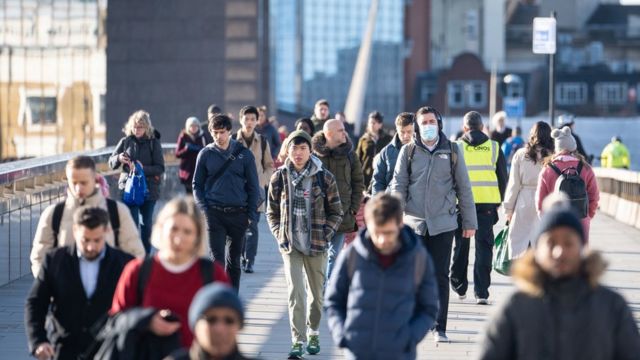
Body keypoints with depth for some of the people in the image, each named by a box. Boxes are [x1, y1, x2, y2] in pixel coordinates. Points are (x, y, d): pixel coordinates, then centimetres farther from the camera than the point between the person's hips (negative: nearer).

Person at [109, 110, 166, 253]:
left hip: (148, 189, 0)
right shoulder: (126, 141, 2)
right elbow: (111, 162, 6)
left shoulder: (153, 142, -2)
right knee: (132, 223, -9)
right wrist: (119, 158, -17)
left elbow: (160, 168, -6)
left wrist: (143, 169, -22)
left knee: (146, 224, 10)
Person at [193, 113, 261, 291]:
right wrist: (203, 209, -4)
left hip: (238, 214, 1)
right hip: (214, 214, -1)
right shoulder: (205, 154, 4)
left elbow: (253, 186, 5)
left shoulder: (244, 154, 2)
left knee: (234, 261, 10)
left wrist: (251, 214, -2)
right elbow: (197, 185, 9)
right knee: (217, 259, -7)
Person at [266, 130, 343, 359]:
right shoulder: (279, 178, 0)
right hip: (290, 245, 0)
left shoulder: (324, 178, -4)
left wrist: (325, 235, -6)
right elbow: (272, 212, 10)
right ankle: (298, 341, -9)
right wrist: (279, 235, -2)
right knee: (295, 293, -11)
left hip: (316, 245, 0)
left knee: (316, 293, 12)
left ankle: (313, 333, 33)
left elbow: (336, 213, 3)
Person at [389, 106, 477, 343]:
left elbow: (464, 188, 9)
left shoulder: (451, 151, 6)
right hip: (413, 223, 1)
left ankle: (440, 327, 4)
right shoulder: (408, 151, 6)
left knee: (440, 276, 0)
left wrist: (469, 222, 7)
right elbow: (398, 184, 4)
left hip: (443, 223, -1)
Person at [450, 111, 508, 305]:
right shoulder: (494, 147, 5)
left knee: (461, 246, 14)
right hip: (487, 203, 0)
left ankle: (459, 287, 25)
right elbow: (503, 178, 9)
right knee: (483, 247, 2)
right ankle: (481, 292, -4)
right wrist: (499, 202, 18)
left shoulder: (457, 147, 1)